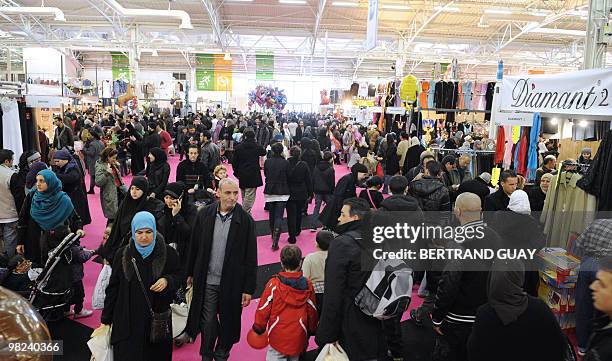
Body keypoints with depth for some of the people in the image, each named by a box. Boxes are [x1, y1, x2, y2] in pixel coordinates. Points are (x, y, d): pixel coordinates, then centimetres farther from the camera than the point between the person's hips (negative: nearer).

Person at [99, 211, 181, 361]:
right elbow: (113, 288, 4)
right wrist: (106, 319, 6)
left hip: (158, 320, 0)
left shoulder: (168, 253, -7)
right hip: (127, 321, 1)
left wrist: (167, 281, -18)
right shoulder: (123, 254, -2)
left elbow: (178, 276, 5)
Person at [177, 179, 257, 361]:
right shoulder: (204, 215, -5)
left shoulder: (245, 220, -12)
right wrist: (191, 273, 10)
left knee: (228, 321, 15)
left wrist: (248, 289, -9)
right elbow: (194, 246, 5)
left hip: (231, 282, -1)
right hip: (207, 280, 1)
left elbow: (251, 257, -9)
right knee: (207, 320, 12)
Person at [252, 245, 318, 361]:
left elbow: (263, 309, -7)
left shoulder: (274, 284, -13)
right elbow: (312, 311, 5)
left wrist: (258, 328, 9)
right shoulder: (307, 285, -5)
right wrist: (311, 330, 20)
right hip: (299, 338, 3)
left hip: (278, 337, -3)